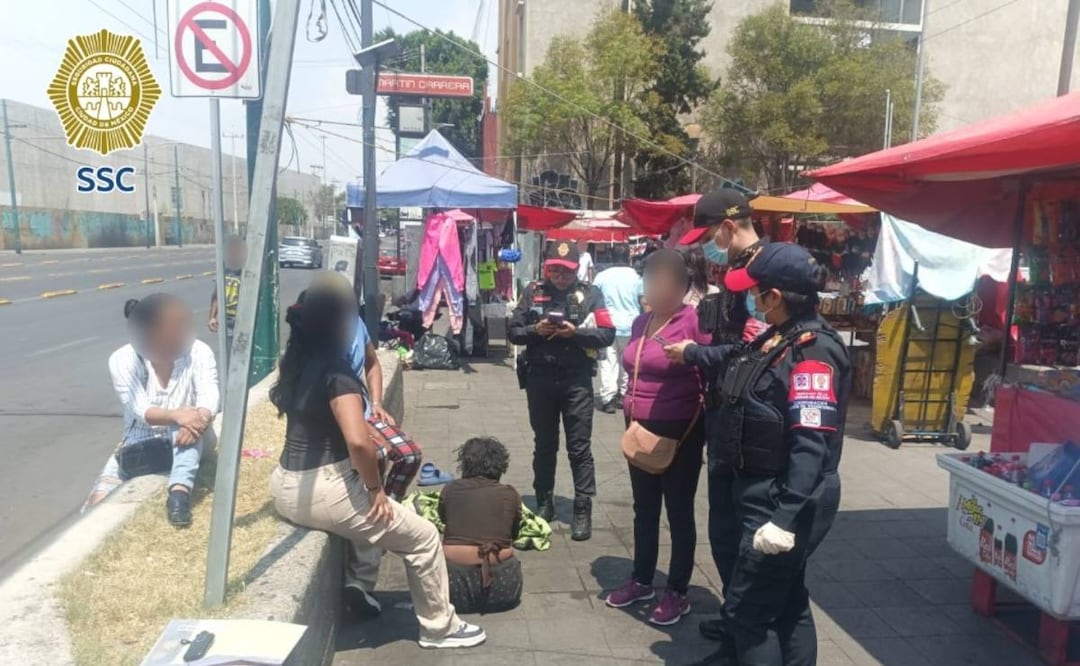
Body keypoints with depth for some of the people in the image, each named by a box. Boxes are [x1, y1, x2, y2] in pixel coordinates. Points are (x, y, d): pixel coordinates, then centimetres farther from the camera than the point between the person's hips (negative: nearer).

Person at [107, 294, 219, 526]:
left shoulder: (199, 352, -16)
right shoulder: (122, 360, -17)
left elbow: (210, 399, -26)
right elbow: (140, 409, -27)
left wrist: (199, 419, -50)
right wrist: (176, 415, -49)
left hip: (182, 439, -2)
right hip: (143, 439, 2)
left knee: (191, 424, -35)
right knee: (111, 474, -24)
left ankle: (179, 494, -47)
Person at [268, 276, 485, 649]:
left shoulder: (296, 363, 7)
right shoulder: (336, 372, -20)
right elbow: (358, 441, -31)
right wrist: (376, 488, -17)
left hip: (286, 486, 10)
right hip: (323, 490, -9)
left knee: (368, 517, 37)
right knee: (424, 538, 6)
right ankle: (440, 628, 21)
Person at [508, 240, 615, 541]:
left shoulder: (590, 294, -1)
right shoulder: (533, 292, 4)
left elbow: (608, 334, -6)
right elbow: (513, 332, 4)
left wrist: (575, 332, -18)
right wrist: (535, 330, -14)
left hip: (576, 380, -2)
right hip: (540, 378, 3)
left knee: (579, 447, 1)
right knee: (544, 445, 15)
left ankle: (583, 510, 9)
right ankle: (544, 503, 28)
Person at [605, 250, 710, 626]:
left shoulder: (694, 321, -17)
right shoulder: (641, 323, 8)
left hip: (680, 433, -7)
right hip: (641, 430, 8)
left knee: (678, 512, 7)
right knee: (644, 509, 19)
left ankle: (677, 593, 22)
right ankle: (642, 581, 35)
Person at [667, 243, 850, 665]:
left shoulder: (813, 351, -23)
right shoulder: (780, 338, 7)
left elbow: (811, 446, -29)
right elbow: (738, 360, 30)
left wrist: (785, 518, -33)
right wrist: (690, 353, 43)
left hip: (783, 502, -10)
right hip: (766, 494, 10)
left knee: (748, 609, 1)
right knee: (786, 602, 21)